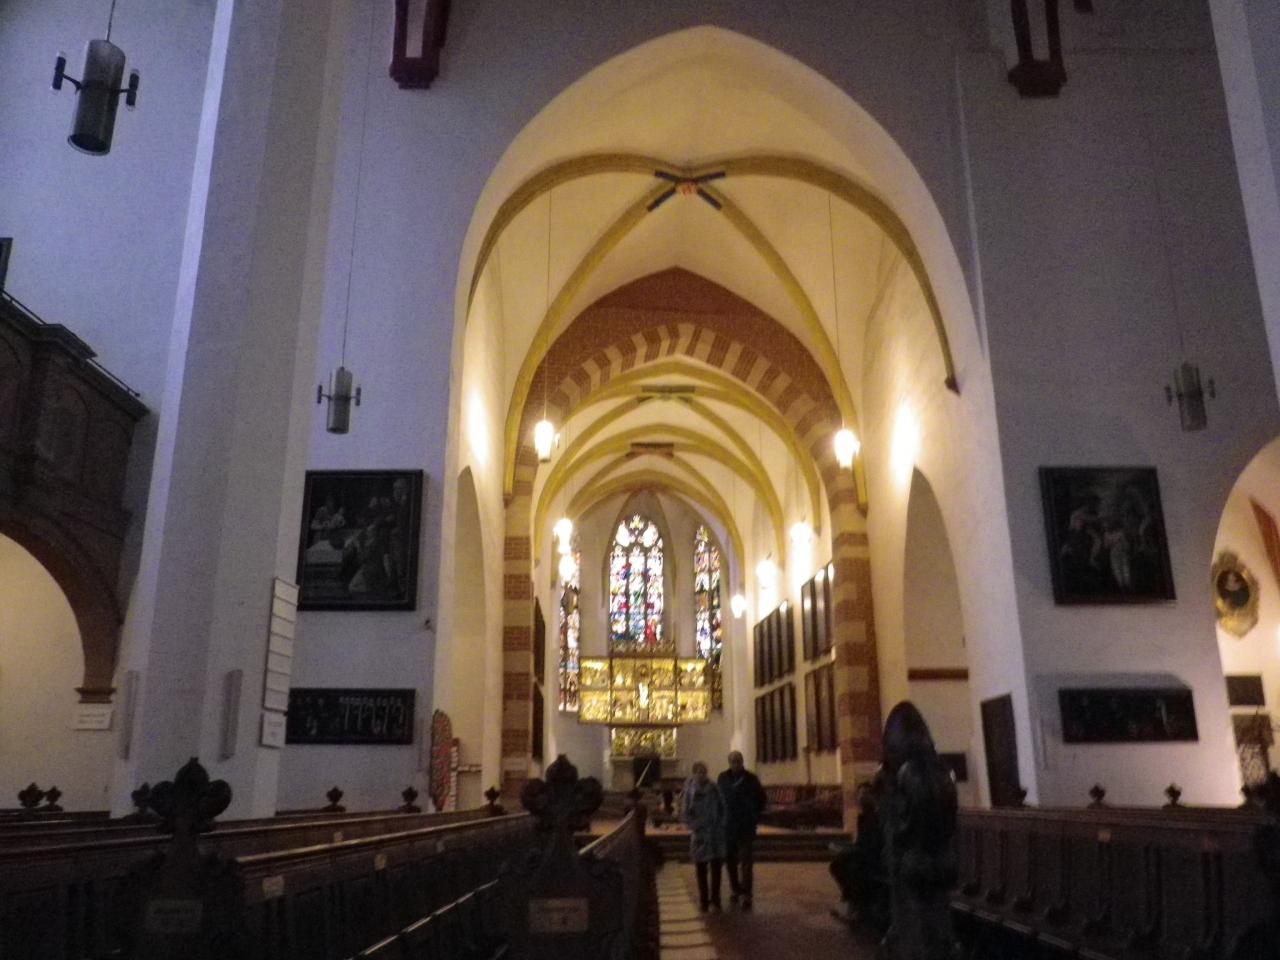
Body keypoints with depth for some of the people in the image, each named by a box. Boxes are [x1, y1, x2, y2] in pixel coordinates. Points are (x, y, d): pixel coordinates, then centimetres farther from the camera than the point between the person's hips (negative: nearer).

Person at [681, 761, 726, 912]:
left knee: (716, 868, -1)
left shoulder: (714, 789, 1)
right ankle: (704, 901, 19)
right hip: (699, 835, -1)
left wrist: (720, 825, -3)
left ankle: (715, 901, 7)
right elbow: (685, 812, -2)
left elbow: (722, 808, 6)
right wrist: (696, 826, -9)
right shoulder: (690, 790, -3)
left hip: (716, 834, 1)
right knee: (700, 868, 7)